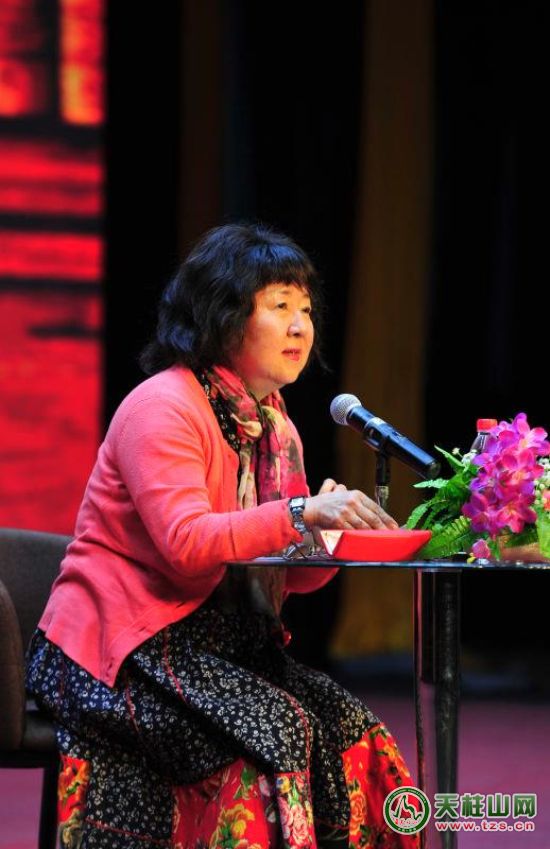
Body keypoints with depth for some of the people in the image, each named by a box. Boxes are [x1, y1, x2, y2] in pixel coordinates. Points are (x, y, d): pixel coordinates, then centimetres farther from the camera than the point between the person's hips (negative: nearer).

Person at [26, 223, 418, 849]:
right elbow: (186, 543, -26)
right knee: (273, 730, -28)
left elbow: (294, 576, 10)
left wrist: (334, 526, -13)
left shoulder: (274, 425, 15)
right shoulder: (162, 408, -12)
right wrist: (301, 514, -35)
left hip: (216, 644, 8)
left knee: (349, 729, -14)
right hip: (120, 651, -8)